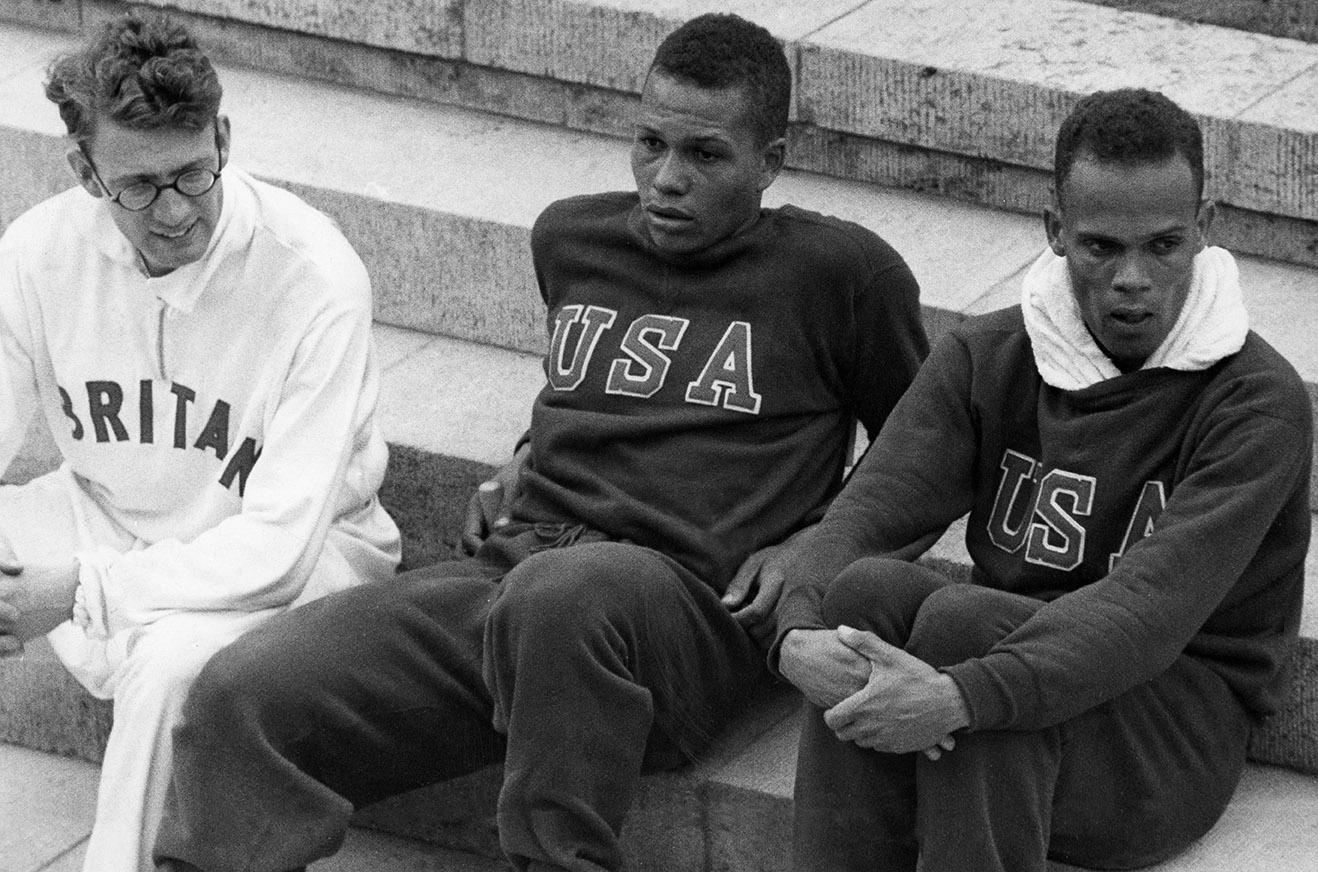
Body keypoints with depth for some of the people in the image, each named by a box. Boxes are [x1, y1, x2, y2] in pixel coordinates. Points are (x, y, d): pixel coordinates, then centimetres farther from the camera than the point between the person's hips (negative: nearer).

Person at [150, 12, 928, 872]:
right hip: (511, 568, 5)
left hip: (687, 602, -5)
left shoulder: (843, 274, 4)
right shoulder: (570, 238, 20)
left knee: (561, 595, -44)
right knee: (242, 695, -18)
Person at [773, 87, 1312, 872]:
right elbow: (861, 519, -5)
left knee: (960, 619, -32)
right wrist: (802, 634, -30)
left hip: (1175, 722, -4)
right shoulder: (987, 358, 8)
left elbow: (1155, 604, -23)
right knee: (871, 588, -27)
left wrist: (962, 695, -38)